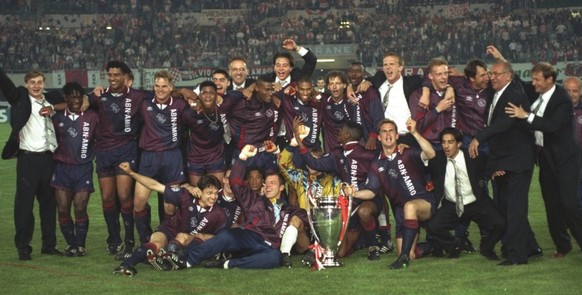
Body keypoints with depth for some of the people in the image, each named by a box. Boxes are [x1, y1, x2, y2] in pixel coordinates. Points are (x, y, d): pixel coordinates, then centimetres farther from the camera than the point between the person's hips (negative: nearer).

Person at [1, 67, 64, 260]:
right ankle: (23, 248, 6)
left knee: (49, 203, 10)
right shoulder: (19, 99, 1)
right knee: (24, 204, -2)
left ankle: (49, 245, 20)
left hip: (48, 158, 4)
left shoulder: (51, 101, 13)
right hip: (28, 158, -4)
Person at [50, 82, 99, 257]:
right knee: (62, 210, -1)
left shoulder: (91, 117, 2)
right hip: (62, 168, 2)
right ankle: (70, 244, 15)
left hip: (84, 169, -2)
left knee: (80, 209, -7)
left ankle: (80, 245, 9)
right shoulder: (57, 118, 6)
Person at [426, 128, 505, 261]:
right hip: (450, 206, 1)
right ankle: (455, 245, 10)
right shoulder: (437, 159, -7)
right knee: (432, 226, -23)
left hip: (476, 204, -1)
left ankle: (486, 247, 13)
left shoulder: (475, 157, -10)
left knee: (499, 224, -22)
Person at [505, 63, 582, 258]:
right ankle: (562, 245, 20)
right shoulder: (536, 94, 3)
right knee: (552, 205, 10)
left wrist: (526, 116, -32)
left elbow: (552, 125, -30)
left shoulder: (562, 99, -17)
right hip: (546, 157, 7)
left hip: (564, 158, -7)